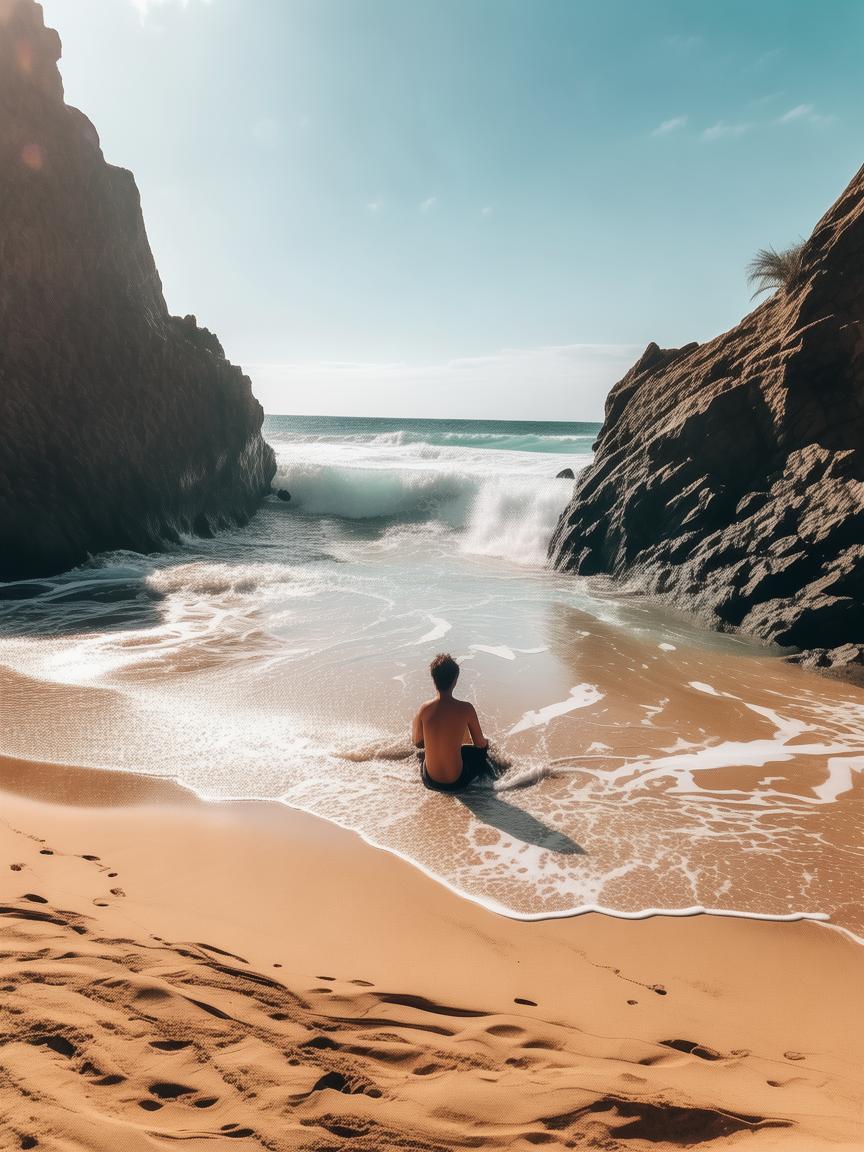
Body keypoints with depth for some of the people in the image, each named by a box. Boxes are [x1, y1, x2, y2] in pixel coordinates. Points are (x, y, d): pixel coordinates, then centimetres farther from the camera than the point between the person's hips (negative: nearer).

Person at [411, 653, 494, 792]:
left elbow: (417, 743, 2)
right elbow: (480, 743, -4)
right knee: (481, 749, 27)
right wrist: (485, 741, 21)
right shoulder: (466, 709, -18)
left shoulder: (425, 709, -14)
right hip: (457, 782, -2)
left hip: (430, 782, 2)